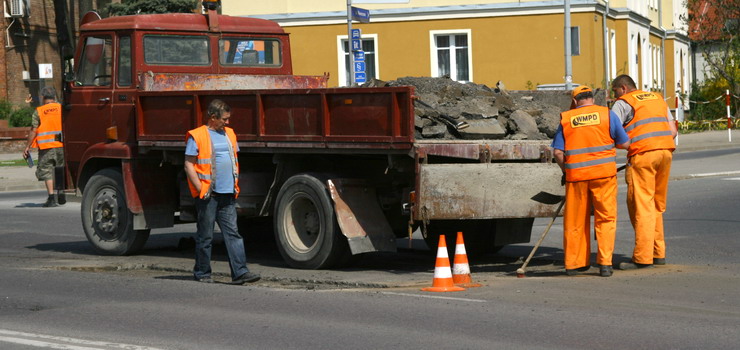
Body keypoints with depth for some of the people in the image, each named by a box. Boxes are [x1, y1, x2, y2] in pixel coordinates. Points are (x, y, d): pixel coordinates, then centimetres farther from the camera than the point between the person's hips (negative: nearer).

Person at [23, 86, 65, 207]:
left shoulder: (38, 111, -2)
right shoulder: (62, 108, 4)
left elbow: (33, 131, -5)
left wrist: (27, 147, 1)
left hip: (46, 146, -2)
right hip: (61, 145, 2)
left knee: (47, 171, 2)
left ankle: (51, 197, -6)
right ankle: (61, 193, 14)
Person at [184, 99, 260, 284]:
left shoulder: (229, 134, 16)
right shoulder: (197, 136, -4)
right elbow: (189, 165, -6)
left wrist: (235, 185, 14)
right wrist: (200, 188, -13)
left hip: (227, 194, 6)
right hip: (208, 195, -5)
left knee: (233, 233, 0)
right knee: (205, 236, 2)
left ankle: (240, 272, -3)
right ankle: (202, 273, 13)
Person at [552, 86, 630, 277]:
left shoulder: (566, 118, 5)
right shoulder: (607, 114, 2)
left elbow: (558, 152, 1)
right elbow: (624, 143, 6)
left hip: (576, 174, 1)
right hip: (603, 173, -1)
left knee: (575, 220, 10)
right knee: (606, 218, 5)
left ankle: (574, 263, 17)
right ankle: (605, 263, -3)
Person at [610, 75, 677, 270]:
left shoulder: (623, 103, 3)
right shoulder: (658, 99, 23)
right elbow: (672, 131, 18)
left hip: (642, 154, -7)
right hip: (665, 152, 7)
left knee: (641, 206, -6)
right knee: (657, 206, 14)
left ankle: (643, 257, -9)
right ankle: (658, 253, 16)